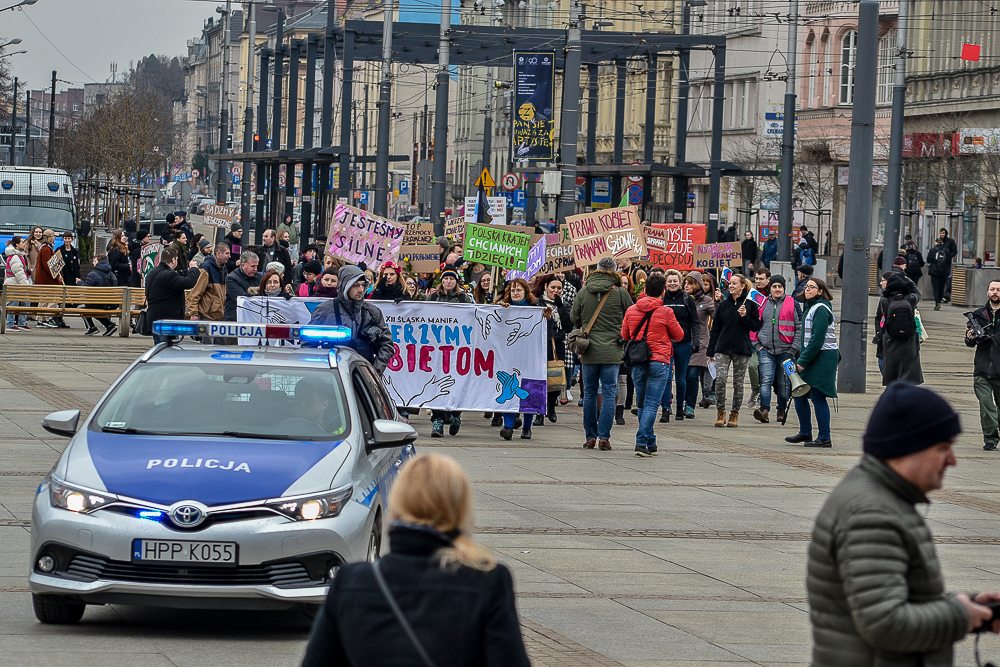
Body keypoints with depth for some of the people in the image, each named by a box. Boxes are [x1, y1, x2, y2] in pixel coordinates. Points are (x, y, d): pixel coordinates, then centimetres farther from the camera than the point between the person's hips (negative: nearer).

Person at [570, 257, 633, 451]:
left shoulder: (584, 292, -1)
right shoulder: (620, 293, -6)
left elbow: (574, 317, 7)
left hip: (589, 351, 2)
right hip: (611, 351, -2)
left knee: (590, 394, 10)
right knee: (609, 393, 1)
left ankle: (590, 437, 11)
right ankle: (604, 436, -5)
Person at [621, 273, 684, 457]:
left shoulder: (631, 310, 4)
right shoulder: (666, 312, -7)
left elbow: (624, 335, 17)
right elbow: (679, 335, 5)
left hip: (637, 364, 4)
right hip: (659, 361, -4)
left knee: (642, 404, 14)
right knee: (651, 404, -6)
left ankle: (650, 443, 19)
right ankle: (642, 442, -16)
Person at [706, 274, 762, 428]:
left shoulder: (750, 304, 1)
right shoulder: (723, 304, 8)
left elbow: (756, 327, 1)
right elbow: (715, 328, 11)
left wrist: (745, 316, -16)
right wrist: (711, 351, 9)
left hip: (742, 349, -1)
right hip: (723, 348, 1)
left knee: (738, 383, 4)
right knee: (720, 380, -12)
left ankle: (734, 414, 15)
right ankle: (721, 412, 2)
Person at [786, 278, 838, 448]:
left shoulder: (820, 309, -14)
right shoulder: (811, 307, 18)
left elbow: (817, 338, -21)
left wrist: (803, 360, -20)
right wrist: (801, 358, 17)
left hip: (822, 358, -10)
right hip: (812, 358, 10)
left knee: (818, 397, -8)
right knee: (799, 394, 13)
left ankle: (824, 438, -4)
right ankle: (805, 433, 24)